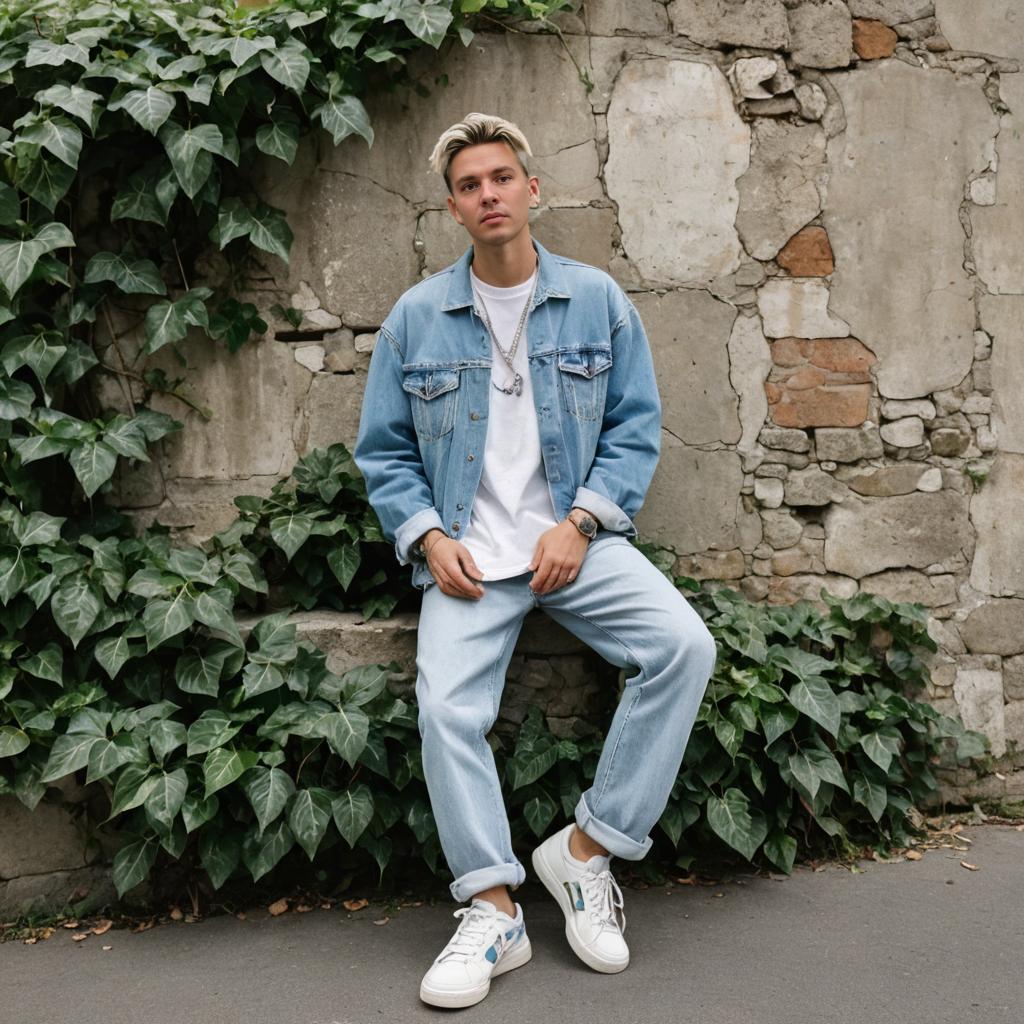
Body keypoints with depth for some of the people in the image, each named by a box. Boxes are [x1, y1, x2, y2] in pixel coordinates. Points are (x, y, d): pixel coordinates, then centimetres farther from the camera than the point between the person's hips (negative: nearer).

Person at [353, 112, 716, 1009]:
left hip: (577, 541, 0)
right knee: (446, 707, -22)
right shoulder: (416, 317, 7)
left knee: (685, 646, -23)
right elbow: (385, 451, 11)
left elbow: (637, 430, 6)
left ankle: (588, 847, -9)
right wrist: (428, 538, -6)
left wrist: (579, 524, -9)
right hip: (467, 555, 0)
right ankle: (493, 912, -7)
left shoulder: (598, 300, 6)